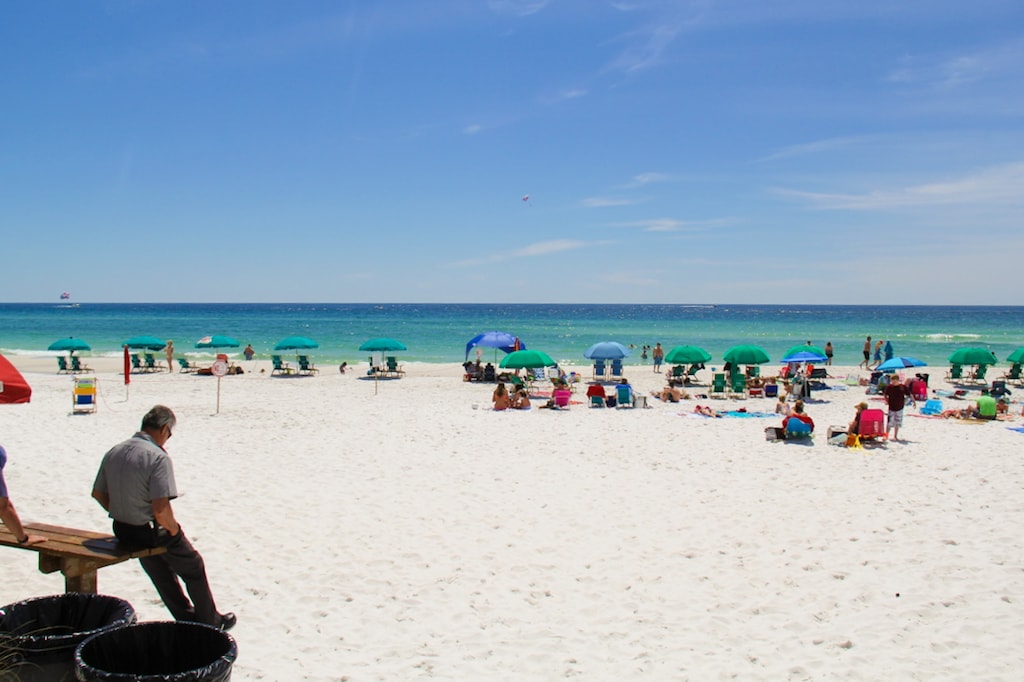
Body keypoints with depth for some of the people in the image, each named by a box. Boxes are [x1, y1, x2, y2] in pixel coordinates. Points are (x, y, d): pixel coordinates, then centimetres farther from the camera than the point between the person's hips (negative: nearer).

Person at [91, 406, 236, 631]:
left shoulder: (114, 452, -1)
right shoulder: (158, 457, -24)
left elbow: (98, 494, 9)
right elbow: (161, 509, -31)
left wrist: (124, 517, 17)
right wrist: (174, 529, -12)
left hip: (122, 532, 7)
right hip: (151, 532, -7)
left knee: (163, 573, 30)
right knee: (194, 569, 18)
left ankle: (187, 617, 42)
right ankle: (210, 621, 31)